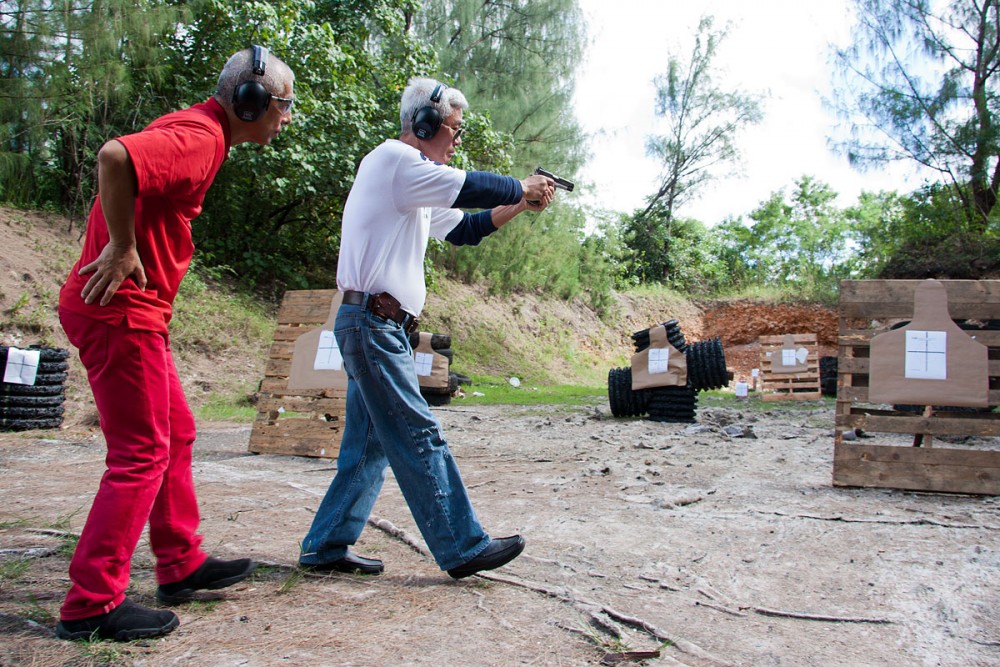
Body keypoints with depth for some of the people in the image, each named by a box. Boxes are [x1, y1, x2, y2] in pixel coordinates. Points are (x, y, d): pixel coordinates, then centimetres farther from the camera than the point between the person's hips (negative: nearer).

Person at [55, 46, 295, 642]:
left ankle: (182, 565, 29)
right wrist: (122, 247, -24)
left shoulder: (196, 130, 15)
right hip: (121, 311, -11)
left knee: (175, 434, 17)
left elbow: (131, 163, 23)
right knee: (142, 453, -5)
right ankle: (91, 605, 4)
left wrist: (125, 248, 12)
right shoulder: (198, 138, -17)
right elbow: (114, 156, -34)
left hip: (138, 312, 11)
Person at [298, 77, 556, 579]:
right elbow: (470, 187, -16)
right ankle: (463, 547, -1)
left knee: (369, 444, 11)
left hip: (377, 325, 10)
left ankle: (326, 547, 17)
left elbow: (463, 229, 25)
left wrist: (519, 204, 15)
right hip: (372, 322, -10)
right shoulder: (393, 158, -8)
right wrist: (523, 189, 1)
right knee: (419, 437, -7)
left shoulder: (413, 187, 23)